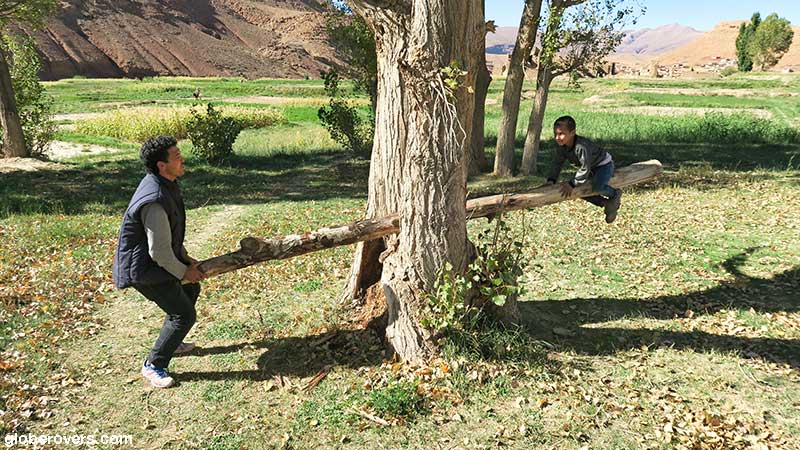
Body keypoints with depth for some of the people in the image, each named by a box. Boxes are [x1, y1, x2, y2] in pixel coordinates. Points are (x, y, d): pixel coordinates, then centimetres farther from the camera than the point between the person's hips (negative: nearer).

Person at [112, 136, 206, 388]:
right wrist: (183, 272, -12)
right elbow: (159, 252, -27)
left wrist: (185, 258, 15)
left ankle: (171, 342, 42)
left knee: (191, 289, 25)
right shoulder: (155, 201, -33)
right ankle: (153, 365, 13)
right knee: (184, 314, -5)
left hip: (160, 257, 10)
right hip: (143, 268, -10)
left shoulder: (165, 183, -1)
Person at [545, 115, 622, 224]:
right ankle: (606, 204, 14)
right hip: (591, 168, 9)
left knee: (597, 187, -32)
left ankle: (615, 194, 2)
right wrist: (551, 180, -21)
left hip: (604, 164, -9)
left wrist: (572, 184, -33)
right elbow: (557, 164, -8)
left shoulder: (582, 146, -40)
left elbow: (585, 169, -35)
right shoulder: (560, 146, -16)